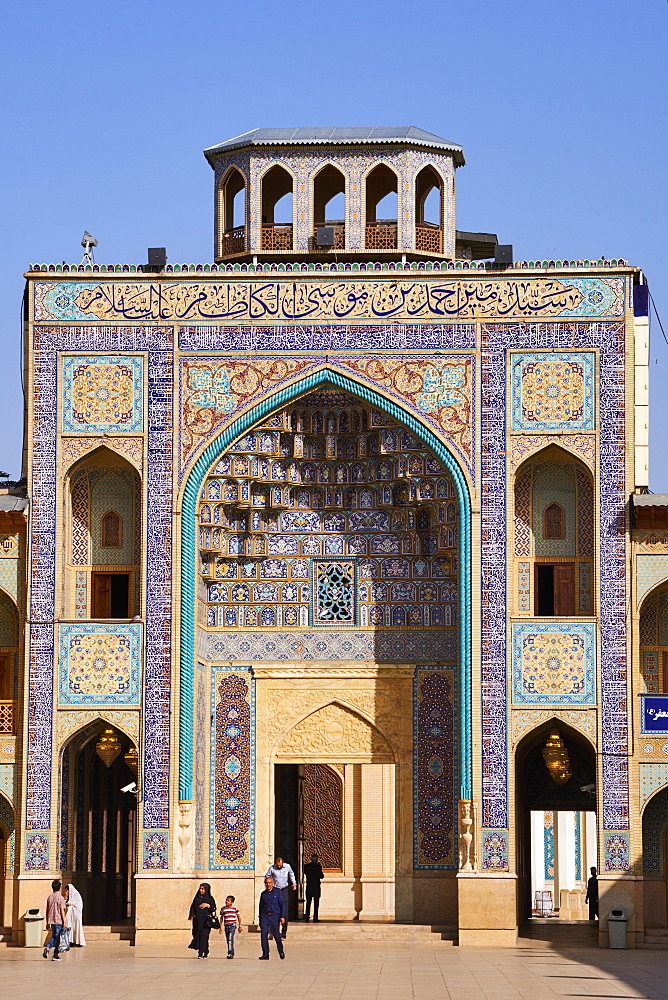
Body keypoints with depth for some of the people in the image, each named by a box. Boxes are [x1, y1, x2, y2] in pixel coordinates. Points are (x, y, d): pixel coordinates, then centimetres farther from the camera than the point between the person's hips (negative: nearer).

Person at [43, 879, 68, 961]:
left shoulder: (49, 897, 7)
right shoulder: (60, 898, -10)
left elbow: (47, 910, 11)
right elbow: (62, 911, -12)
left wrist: (47, 922, 17)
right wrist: (64, 922, -8)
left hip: (51, 920, 5)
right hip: (59, 920, -5)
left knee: (54, 936, 17)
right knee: (57, 938, 2)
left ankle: (47, 947, -9)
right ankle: (55, 956, 5)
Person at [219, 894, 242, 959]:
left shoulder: (235, 908, 0)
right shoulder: (223, 909, 8)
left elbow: (239, 917, 8)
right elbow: (221, 918, 16)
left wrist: (240, 926, 6)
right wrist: (221, 928, 15)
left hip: (232, 926, -4)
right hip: (226, 926, 4)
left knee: (230, 939, -18)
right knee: (227, 940, 8)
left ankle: (230, 953, -20)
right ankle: (231, 953, 19)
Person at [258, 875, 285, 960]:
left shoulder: (277, 892, 4)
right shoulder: (263, 894, 13)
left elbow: (282, 905, 1)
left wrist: (282, 916, -9)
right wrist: (260, 919, 18)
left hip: (274, 916, -2)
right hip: (265, 916, 2)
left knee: (276, 935, -1)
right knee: (263, 934, -11)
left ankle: (281, 951, 22)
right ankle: (265, 954, -9)